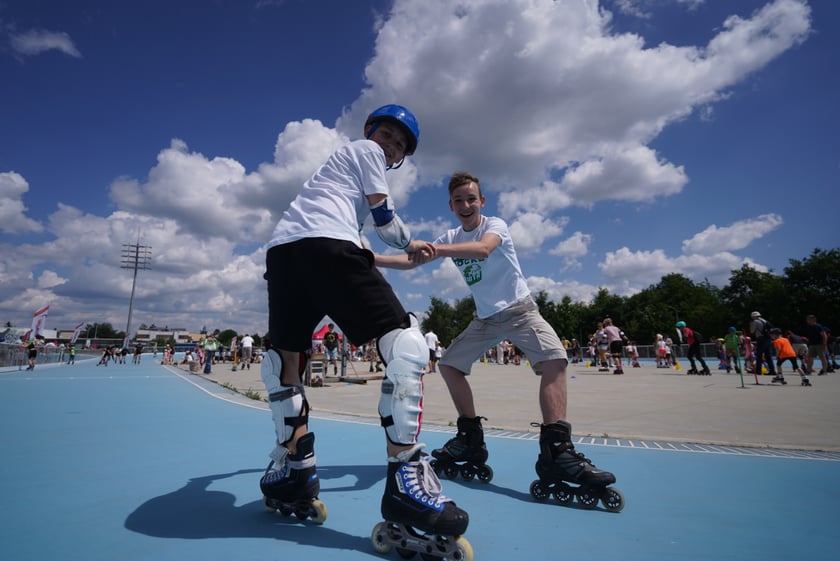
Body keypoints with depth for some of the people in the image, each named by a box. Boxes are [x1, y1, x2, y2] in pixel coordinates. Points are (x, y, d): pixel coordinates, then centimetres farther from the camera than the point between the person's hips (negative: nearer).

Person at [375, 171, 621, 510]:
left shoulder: (495, 225, -14)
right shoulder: (451, 238, 2)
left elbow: (483, 248, -39)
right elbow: (410, 261, -2)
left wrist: (438, 250, -55)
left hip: (519, 309, -5)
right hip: (484, 318, 6)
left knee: (554, 359, -28)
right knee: (449, 365, 0)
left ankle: (556, 450, -25)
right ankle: (472, 440, 11)